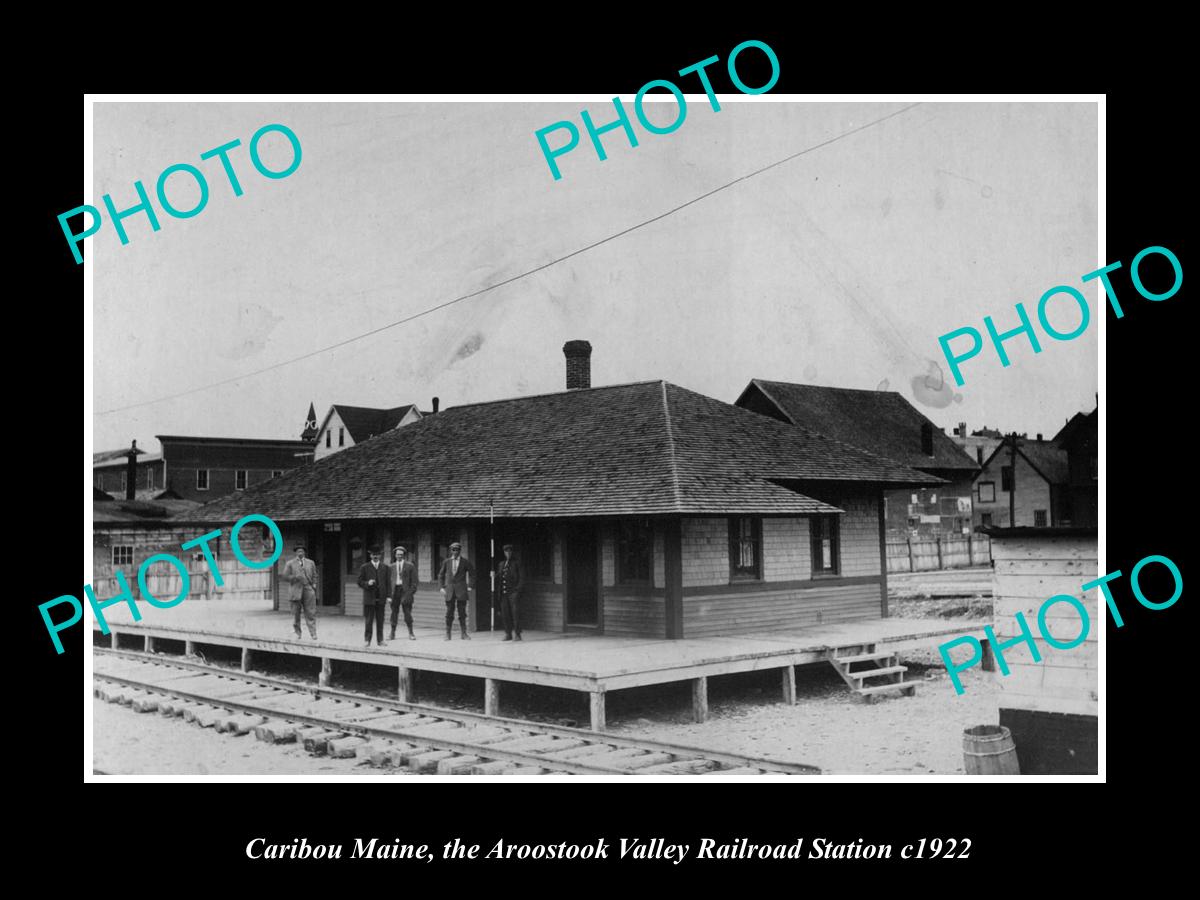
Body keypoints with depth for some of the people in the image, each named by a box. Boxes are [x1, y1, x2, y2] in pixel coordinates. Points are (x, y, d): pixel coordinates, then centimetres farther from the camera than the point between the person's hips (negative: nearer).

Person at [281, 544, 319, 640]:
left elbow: (314, 576, 21)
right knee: (295, 613, 3)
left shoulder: (310, 563, 16)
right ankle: (298, 633, 17)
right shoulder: (290, 563, 8)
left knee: (311, 613, -7)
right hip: (296, 591, -1)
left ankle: (313, 634, -9)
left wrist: (314, 584, 3)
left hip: (308, 590, 1)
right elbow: (285, 577, 3)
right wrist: (295, 577, -12)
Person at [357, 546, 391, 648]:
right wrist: (367, 583, -18)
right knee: (368, 621, 2)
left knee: (380, 620, 6)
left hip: (381, 598, 2)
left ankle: (380, 640, 12)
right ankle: (367, 640, 9)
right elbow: (360, 582, 2)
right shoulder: (364, 567, 3)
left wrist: (388, 596, -2)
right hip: (369, 598, -2)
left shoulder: (385, 568, 8)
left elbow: (388, 582, 7)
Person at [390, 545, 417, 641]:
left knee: (407, 612, -3)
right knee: (394, 612, 2)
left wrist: (412, 591, -6)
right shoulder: (392, 566, 13)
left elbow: (414, 580, 3)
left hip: (405, 590, -2)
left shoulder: (409, 566, 4)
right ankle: (392, 633, 8)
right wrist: (390, 592, 4)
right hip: (395, 590, 2)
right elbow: (389, 579, 14)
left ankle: (411, 633, 4)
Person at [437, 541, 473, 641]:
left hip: (461, 591, -1)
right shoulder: (447, 562, 8)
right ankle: (447, 634, 7)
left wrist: (469, 586, 0)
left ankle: (464, 633, 6)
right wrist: (442, 587, 6)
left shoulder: (465, 561, 3)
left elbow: (472, 574, 8)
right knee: (449, 613, 2)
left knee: (462, 613, 0)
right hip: (449, 591, 1)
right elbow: (441, 575, 16)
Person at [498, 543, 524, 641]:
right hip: (503, 592, 4)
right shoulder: (501, 564, 18)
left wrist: (518, 588, -6)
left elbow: (521, 578, 3)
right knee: (505, 614, 2)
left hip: (513, 592, -4)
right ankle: (508, 634, 8)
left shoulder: (516, 564, 6)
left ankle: (518, 634, -6)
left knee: (515, 613, -8)